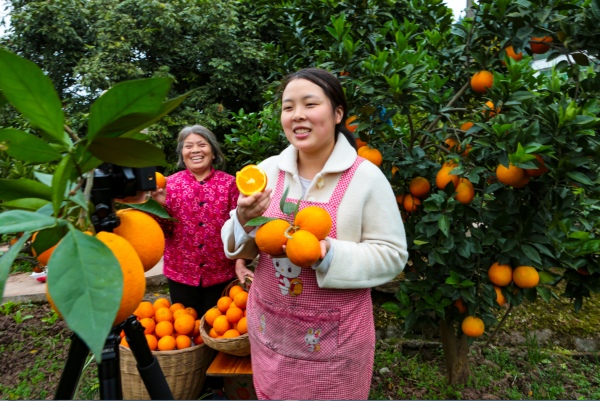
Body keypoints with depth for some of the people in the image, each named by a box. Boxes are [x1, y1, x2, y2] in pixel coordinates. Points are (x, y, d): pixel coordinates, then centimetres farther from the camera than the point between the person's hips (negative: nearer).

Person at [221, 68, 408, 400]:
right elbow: (240, 249, 2)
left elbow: (392, 254, -12)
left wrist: (328, 253, -26)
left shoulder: (366, 176, -13)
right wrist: (244, 221, -20)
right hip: (268, 331, 4)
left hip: (336, 338, -3)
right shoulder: (267, 170, -3)